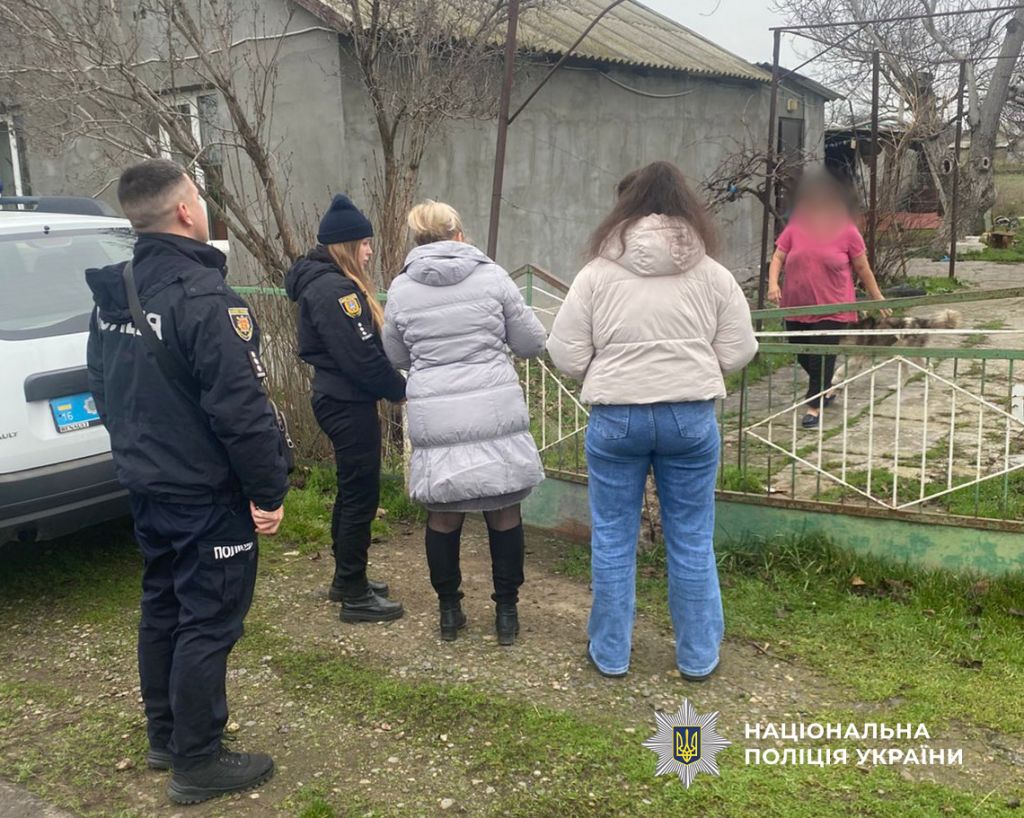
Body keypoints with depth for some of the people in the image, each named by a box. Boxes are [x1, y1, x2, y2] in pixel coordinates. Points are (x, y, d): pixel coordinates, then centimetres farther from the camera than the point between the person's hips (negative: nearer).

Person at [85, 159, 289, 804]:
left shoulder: (112, 295, 6)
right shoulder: (205, 297, -22)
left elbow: (103, 387, 16)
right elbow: (242, 408, -24)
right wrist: (269, 491, -16)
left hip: (148, 486, 9)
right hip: (208, 496, -9)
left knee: (162, 610, 20)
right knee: (208, 624, 3)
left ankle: (166, 735, 35)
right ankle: (197, 763, 15)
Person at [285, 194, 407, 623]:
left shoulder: (328, 282, 14)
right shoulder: (333, 289, -19)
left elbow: (366, 343, 13)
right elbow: (360, 356, -23)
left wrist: (393, 384, 4)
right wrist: (400, 390, -10)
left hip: (339, 399, 11)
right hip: (349, 405, -11)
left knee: (352, 491, 19)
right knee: (361, 495, -3)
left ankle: (346, 579, 32)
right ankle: (355, 596, 7)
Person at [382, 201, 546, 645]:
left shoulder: (401, 288, 3)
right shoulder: (492, 276, -1)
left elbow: (396, 357, 15)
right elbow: (532, 343, 4)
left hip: (436, 419, 1)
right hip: (496, 413, -1)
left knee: (442, 515, 14)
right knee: (504, 511, 11)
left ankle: (449, 610, 25)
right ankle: (506, 611, 20)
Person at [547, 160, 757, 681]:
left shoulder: (598, 273, -5)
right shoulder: (713, 275, 0)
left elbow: (567, 356, -5)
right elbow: (738, 353, 1)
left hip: (616, 418, -1)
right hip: (691, 417, 1)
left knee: (613, 538, 13)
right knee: (692, 540, 13)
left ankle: (610, 653, 25)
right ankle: (698, 657, 26)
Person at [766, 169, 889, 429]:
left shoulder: (847, 231, -5)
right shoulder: (795, 228, -1)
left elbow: (862, 267, 3)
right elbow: (778, 258, 3)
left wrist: (877, 297, 8)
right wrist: (773, 283, -15)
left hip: (832, 309, -3)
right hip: (797, 307, 3)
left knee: (821, 358, -5)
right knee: (803, 357, 15)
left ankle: (814, 407, 8)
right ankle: (825, 390, 41)